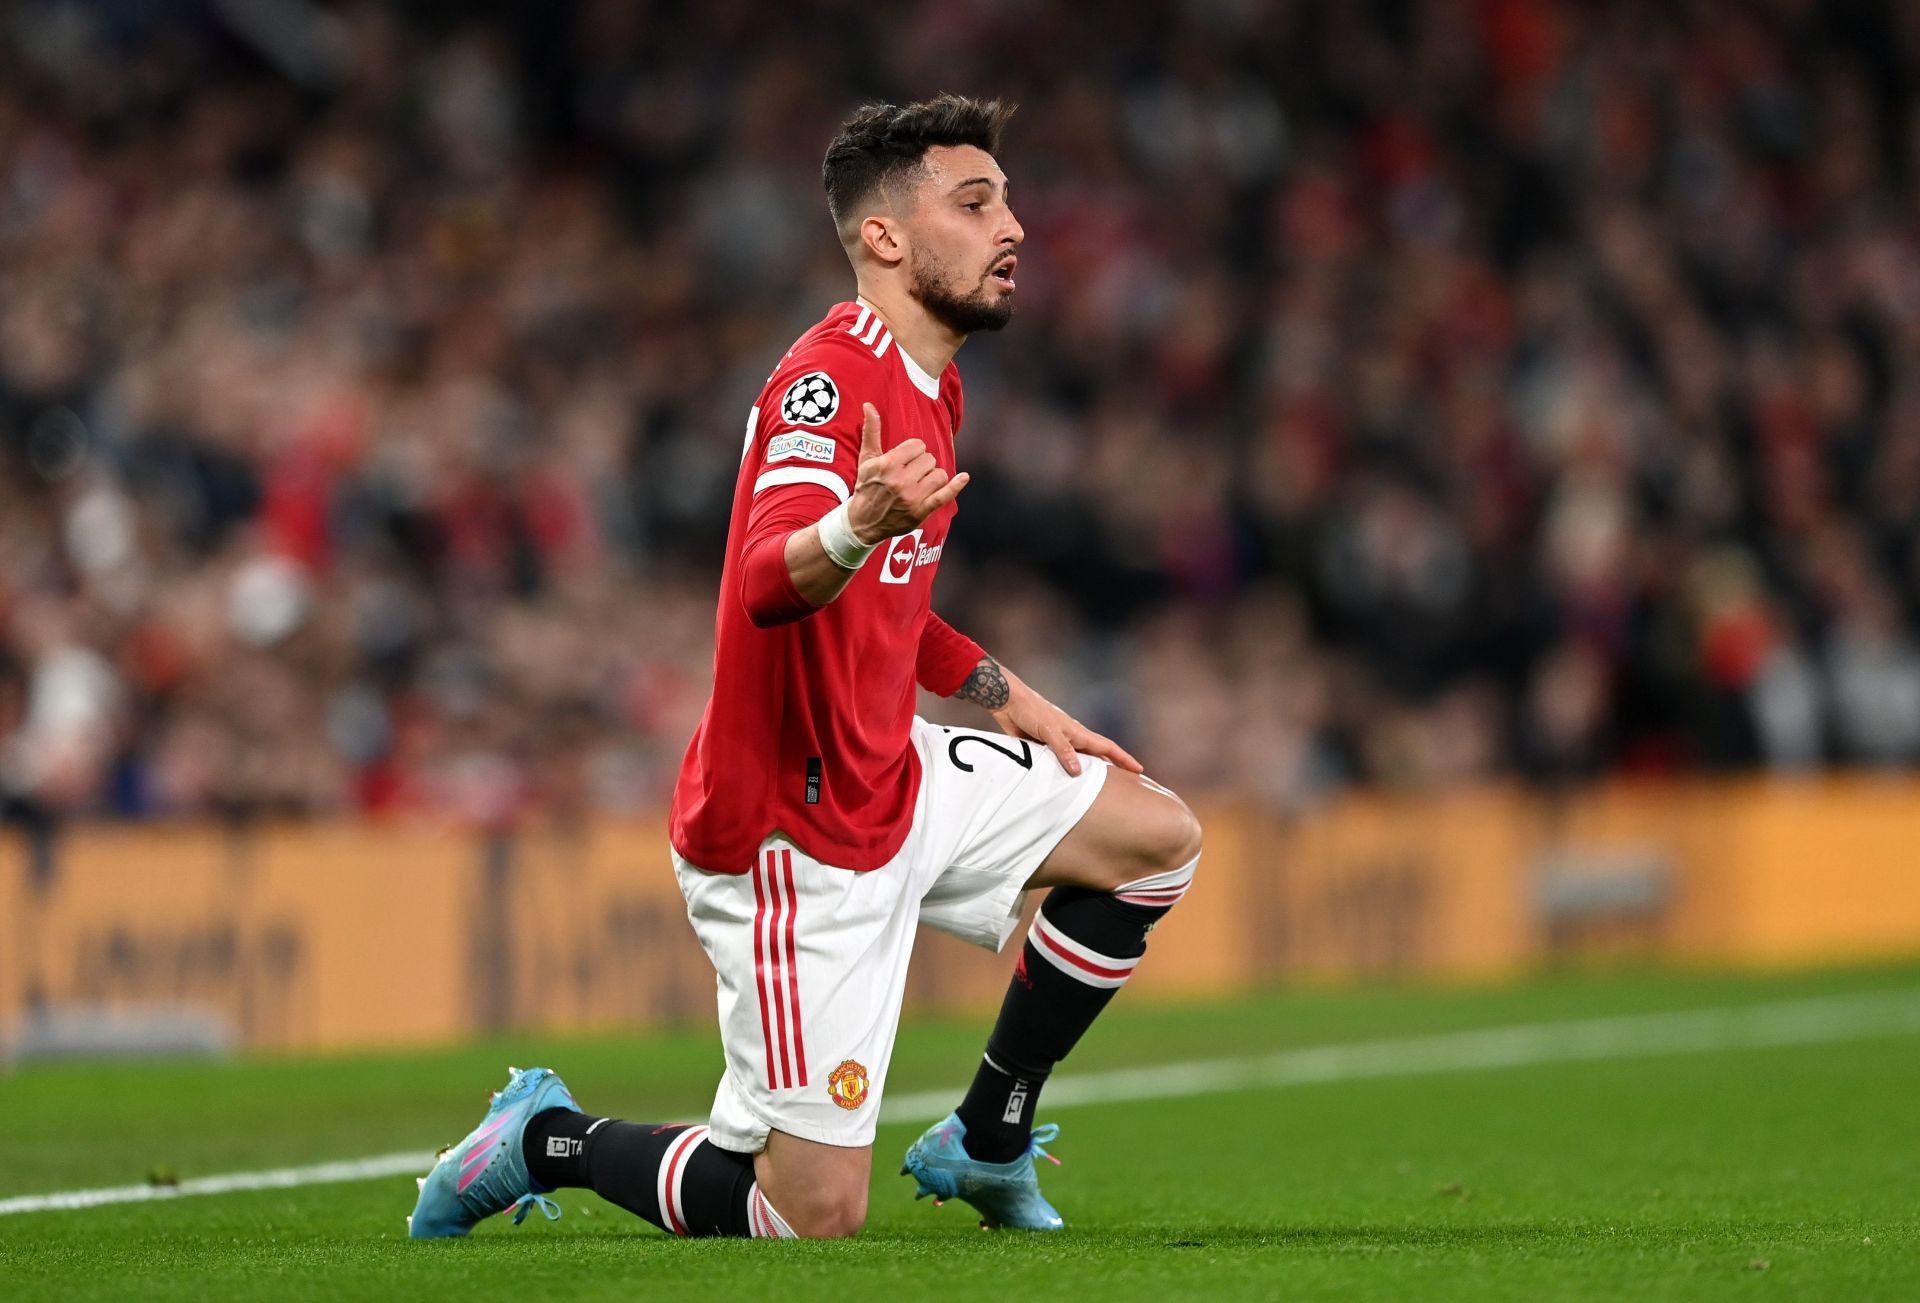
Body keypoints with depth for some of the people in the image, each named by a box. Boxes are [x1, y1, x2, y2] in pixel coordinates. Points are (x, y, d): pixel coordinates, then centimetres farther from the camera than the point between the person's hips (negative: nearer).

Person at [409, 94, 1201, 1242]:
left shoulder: (928, 387, 10)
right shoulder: (827, 382, -21)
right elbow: (769, 580, -40)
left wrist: (1016, 703, 22)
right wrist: (856, 531, -60)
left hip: (891, 780, 9)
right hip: (796, 835, -9)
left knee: (1158, 838, 12)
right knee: (814, 1216, -11)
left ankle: (985, 1143, 20)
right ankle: (545, 1140, 13)